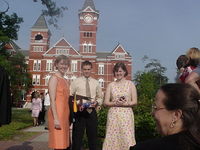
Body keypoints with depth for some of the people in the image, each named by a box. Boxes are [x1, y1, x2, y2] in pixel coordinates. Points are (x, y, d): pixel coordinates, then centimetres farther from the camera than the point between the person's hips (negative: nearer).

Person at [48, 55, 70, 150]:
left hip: (65, 114, 8)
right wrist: (56, 118, -20)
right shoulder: (54, 78, -7)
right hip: (57, 113, -8)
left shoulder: (65, 80, 17)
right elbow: (52, 100, -14)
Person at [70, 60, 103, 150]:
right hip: (79, 111, -2)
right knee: (77, 136, 6)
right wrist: (77, 104, -18)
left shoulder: (95, 83, 10)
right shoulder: (76, 82, 1)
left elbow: (100, 97, 14)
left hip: (92, 111, 3)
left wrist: (97, 102, -7)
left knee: (93, 135, 12)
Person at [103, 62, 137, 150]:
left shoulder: (130, 84, 4)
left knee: (126, 139, -2)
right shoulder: (111, 85, 7)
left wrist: (124, 104, -15)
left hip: (126, 115, -1)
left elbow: (134, 102, 1)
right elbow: (106, 102, 4)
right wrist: (115, 103, -12)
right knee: (112, 139, 0)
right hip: (113, 115, 1)